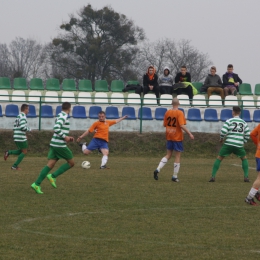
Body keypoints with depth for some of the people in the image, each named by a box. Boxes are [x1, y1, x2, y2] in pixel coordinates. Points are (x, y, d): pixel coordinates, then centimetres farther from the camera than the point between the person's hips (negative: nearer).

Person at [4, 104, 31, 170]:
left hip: (16, 137, 9)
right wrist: (29, 129, -4)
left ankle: (8, 152, 0)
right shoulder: (23, 116, -11)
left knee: (21, 151, 19)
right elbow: (22, 127, -23)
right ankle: (15, 166, -1)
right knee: (24, 152, 2)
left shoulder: (18, 117, 17)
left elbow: (14, 128, 19)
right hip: (21, 137, -9)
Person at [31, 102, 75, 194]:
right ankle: (53, 176, -4)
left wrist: (68, 138, 20)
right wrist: (65, 137, -16)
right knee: (71, 162, 5)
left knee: (50, 165, 3)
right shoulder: (63, 117, -12)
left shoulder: (59, 116, 17)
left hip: (54, 145, 9)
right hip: (60, 145, -9)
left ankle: (37, 184, -7)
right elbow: (56, 128, -25)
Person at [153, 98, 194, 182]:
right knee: (178, 156, 5)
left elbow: (164, 124, 8)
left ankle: (158, 169, 0)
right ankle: (175, 176, 6)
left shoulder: (167, 113, 2)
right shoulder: (179, 113, -14)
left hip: (169, 137, 5)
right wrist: (190, 134, -19)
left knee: (168, 155, 17)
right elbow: (182, 125, -23)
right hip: (177, 137, -5)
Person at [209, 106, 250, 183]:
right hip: (239, 145, 2)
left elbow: (223, 131, -11)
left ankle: (213, 176, -1)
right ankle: (246, 176, 12)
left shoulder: (229, 121, 0)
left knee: (219, 159, 10)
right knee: (244, 159, 24)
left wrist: (221, 138, 8)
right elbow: (247, 135, 9)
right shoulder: (244, 122, 11)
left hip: (228, 144, -2)